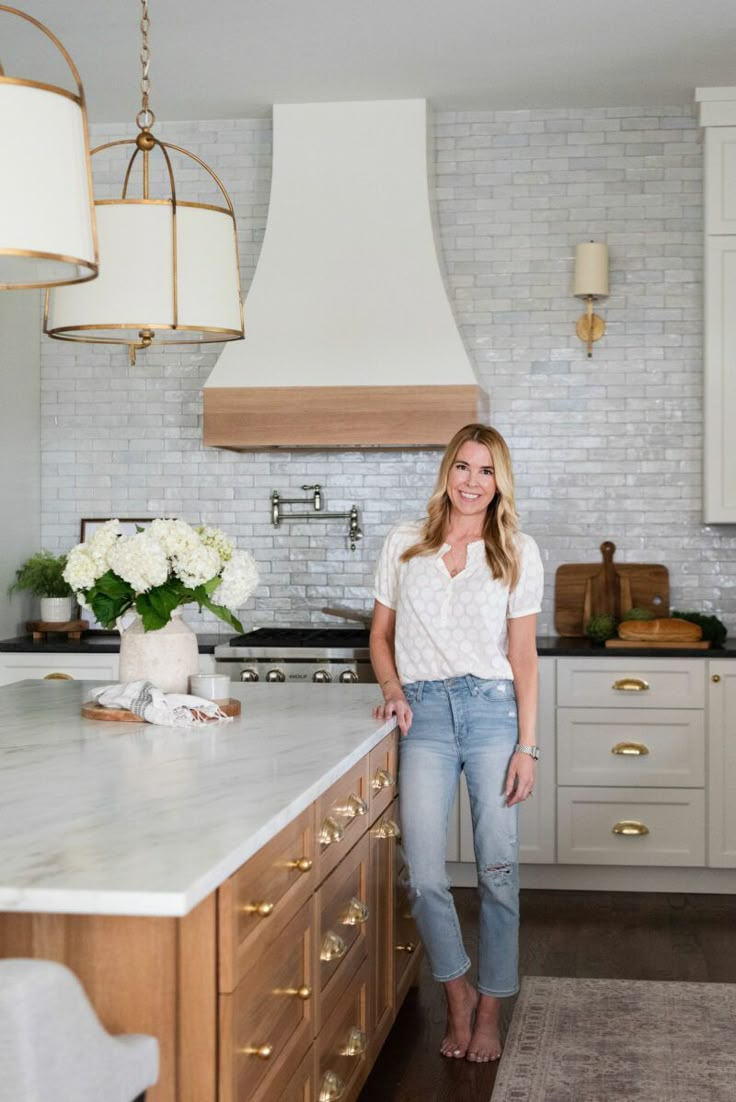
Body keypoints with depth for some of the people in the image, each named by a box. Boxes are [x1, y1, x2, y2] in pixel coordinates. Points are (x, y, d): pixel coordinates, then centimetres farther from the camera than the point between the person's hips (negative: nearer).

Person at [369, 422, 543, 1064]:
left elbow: (523, 656, 2)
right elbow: (381, 634, 16)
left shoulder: (519, 553, 4)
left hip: (493, 709, -1)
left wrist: (527, 747, -3)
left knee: (498, 867, 1)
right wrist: (393, 690, -3)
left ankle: (490, 1012, 17)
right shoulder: (404, 545, 7)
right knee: (424, 874, -5)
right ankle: (458, 995, 20)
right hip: (425, 714, 1)